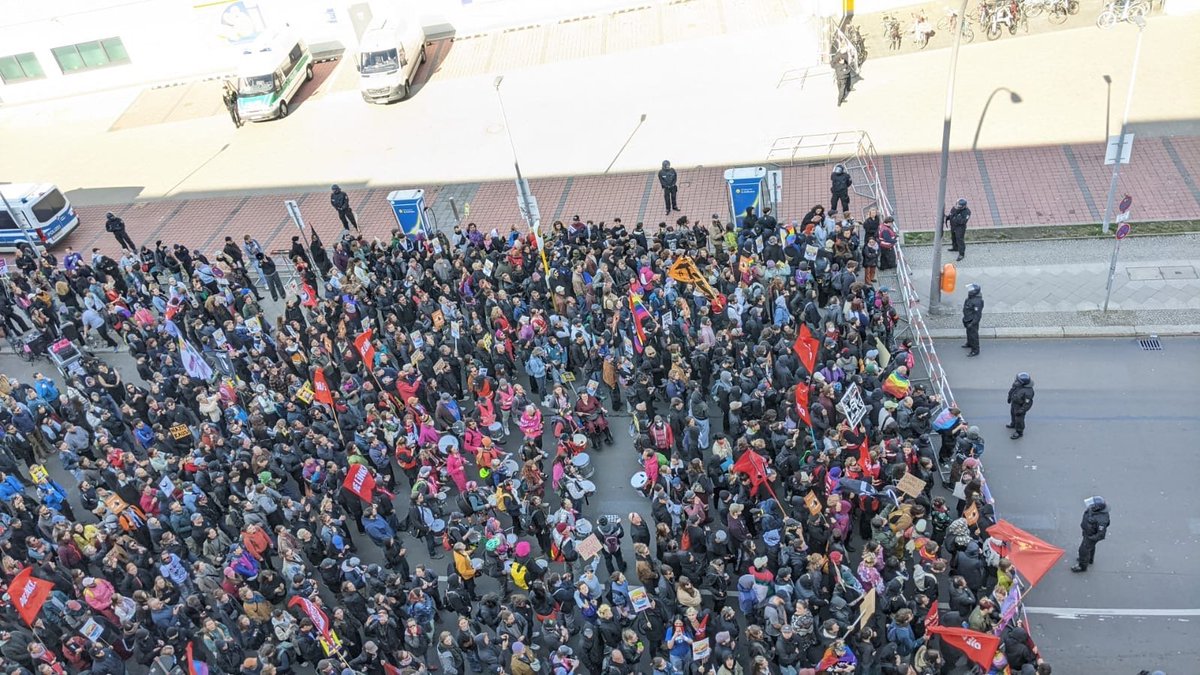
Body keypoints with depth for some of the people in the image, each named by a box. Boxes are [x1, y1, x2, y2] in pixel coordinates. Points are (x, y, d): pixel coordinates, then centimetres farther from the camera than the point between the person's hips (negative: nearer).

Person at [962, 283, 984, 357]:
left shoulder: (977, 302, -32)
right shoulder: (971, 298, -3)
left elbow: (978, 314, -27)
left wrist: (972, 323, -25)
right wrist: (965, 318, 22)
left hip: (973, 321, -10)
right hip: (968, 320, 10)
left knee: (973, 335, 3)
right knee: (969, 332, 29)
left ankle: (975, 350, 15)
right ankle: (969, 344, 52)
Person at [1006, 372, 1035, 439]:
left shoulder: (1028, 391, -42)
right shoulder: (1017, 382, -22)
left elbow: (1028, 403, -31)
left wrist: (1021, 411, -26)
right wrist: (1009, 396, 12)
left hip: (1020, 405, -8)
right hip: (1014, 402, 8)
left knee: (1019, 419, 13)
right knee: (1013, 413, 31)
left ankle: (1019, 432, 38)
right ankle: (1013, 424, 59)